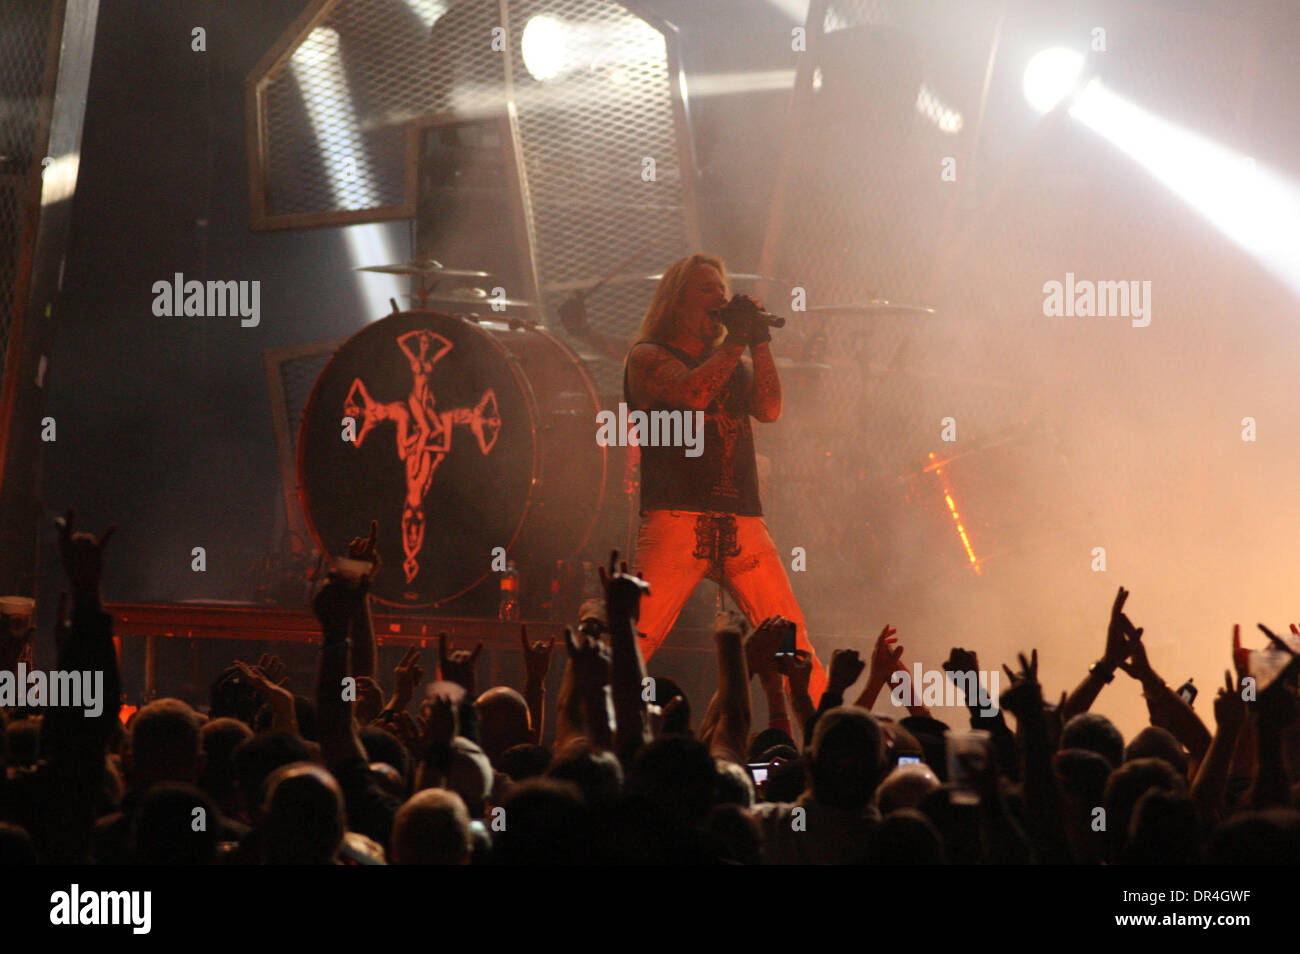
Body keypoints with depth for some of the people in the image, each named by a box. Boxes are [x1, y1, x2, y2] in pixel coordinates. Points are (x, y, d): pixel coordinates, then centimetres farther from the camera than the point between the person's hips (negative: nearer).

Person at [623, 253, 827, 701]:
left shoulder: (733, 362, 25)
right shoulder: (647, 357, 7)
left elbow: (769, 409, 8)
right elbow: (692, 393, -13)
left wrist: (759, 342, 3)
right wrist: (737, 340, -6)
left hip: (743, 525, 5)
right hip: (676, 518, -5)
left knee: (794, 643, -2)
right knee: (633, 643, -15)